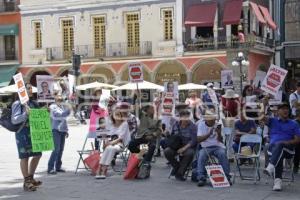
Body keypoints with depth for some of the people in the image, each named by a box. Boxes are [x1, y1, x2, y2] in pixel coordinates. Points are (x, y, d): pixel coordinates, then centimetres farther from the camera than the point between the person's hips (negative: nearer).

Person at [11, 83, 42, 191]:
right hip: (23, 133, -7)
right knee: (24, 157, 0)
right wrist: (26, 114, -28)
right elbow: (14, 120, -16)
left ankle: (30, 177, 30)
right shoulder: (17, 104, -10)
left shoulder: (34, 103, 11)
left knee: (37, 155, 12)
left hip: (34, 132, 7)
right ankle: (26, 182, 9)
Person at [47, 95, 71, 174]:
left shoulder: (63, 107, 17)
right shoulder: (53, 107, -5)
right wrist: (68, 110, -30)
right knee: (56, 149, -13)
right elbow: (60, 115, -20)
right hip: (56, 130, -7)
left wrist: (66, 130, 21)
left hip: (62, 130, 7)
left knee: (61, 149, 7)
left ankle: (58, 167, 15)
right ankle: (50, 168, -10)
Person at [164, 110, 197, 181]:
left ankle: (179, 173, -17)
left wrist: (184, 148, -26)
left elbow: (194, 140, -15)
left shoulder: (193, 126, -7)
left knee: (190, 153, -37)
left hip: (188, 147, -3)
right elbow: (171, 136, 19)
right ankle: (177, 166, 0)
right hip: (176, 146, 3)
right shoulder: (176, 125, 6)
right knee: (167, 151, -27)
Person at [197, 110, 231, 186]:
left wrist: (219, 133, -24)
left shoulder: (218, 125, 2)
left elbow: (220, 141, -3)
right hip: (206, 147, 0)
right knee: (201, 155, -31)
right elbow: (199, 139, -10)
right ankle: (201, 178, -27)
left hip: (218, 146, 0)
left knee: (223, 154, -30)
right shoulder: (201, 125, 0)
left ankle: (226, 177, -22)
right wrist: (209, 134, -22)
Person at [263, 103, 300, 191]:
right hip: (273, 147, 1)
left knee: (279, 144, -38)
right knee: (279, 156, -36)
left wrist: (287, 142, -10)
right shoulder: (272, 121, 20)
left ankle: (270, 167, -59)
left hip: (288, 149, -1)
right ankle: (278, 180, -51)